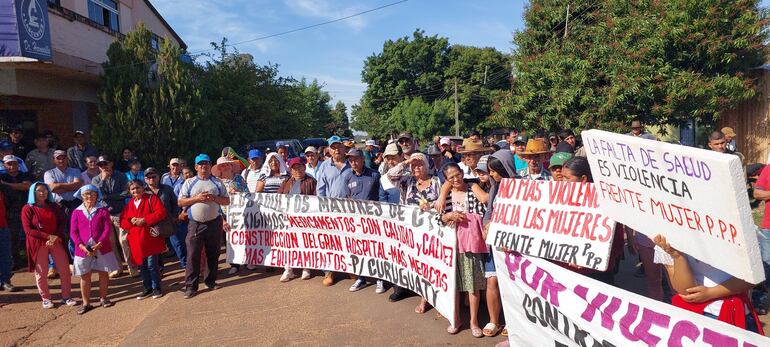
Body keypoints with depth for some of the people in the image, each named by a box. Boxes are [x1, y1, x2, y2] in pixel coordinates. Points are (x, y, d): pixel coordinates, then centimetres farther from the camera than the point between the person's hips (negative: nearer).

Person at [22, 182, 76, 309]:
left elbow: (62, 223, 4)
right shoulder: (27, 209, -4)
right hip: (38, 244, -3)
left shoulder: (54, 206, 7)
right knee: (41, 272, 2)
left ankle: (66, 296, 12)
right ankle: (46, 298, 17)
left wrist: (56, 236, -13)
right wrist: (48, 236, -18)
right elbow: (28, 230, -10)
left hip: (56, 241, 3)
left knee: (65, 269, 1)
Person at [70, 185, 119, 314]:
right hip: (83, 249, 1)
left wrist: (99, 244, -17)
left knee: (104, 273, 8)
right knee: (84, 276, 7)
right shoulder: (77, 212, 3)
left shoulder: (103, 211, 0)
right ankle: (86, 303, 18)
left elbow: (107, 229, -6)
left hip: (102, 248, 0)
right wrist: (82, 246, -15)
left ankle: (103, 298, 24)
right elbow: (73, 232, -1)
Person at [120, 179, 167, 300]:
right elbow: (122, 222, 13)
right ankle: (148, 289, 24)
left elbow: (161, 212, -14)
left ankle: (156, 288, 12)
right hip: (136, 240, 5)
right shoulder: (129, 204, 14)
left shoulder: (152, 198, -2)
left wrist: (144, 220, -18)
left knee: (152, 264, -3)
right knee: (142, 266, 11)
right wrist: (131, 221, -9)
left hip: (150, 239, -5)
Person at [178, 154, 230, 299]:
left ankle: (211, 281, 24)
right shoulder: (189, 182, 7)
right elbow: (180, 202, 3)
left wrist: (214, 198, -10)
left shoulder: (217, 183, 9)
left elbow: (227, 201, 7)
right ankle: (190, 286, 2)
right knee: (193, 255, -4)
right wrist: (196, 198, -12)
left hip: (214, 223, 2)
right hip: (195, 224, -1)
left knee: (213, 254, 10)